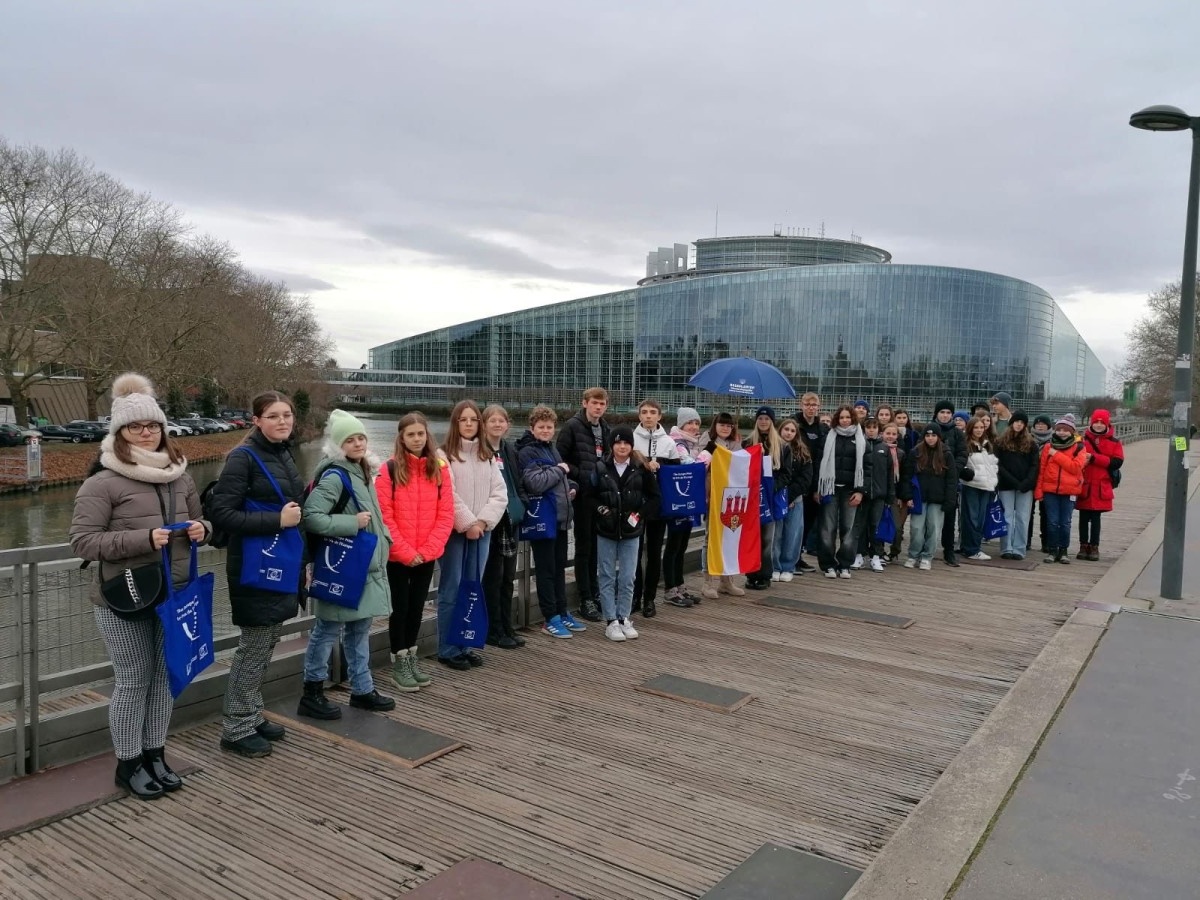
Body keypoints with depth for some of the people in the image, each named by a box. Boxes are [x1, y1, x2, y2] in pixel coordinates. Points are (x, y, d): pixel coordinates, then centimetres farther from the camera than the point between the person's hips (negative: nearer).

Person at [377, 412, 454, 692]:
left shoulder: (439, 468, 2)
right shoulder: (389, 470, -8)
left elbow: (446, 514, -1)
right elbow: (383, 516, -12)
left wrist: (427, 549, -10)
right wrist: (405, 552, -15)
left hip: (426, 556, 3)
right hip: (397, 556, -3)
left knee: (417, 606, 14)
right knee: (400, 607, 6)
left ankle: (411, 657, 29)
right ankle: (399, 663, 18)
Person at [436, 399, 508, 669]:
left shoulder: (488, 456, 11)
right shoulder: (444, 455, -5)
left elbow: (499, 494, 4)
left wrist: (482, 522, -9)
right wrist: (467, 524, -13)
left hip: (481, 531, 5)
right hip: (453, 531, -5)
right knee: (451, 591, -1)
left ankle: (465, 646, 19)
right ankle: (448, 650, 7)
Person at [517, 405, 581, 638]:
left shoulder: (552, 448, 13)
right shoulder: (527, 452, -10)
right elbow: (535, 482, -24)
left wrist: (571, 487, 8)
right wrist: (559, 470, -12)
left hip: (560, 516, 8)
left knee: (560, 566, 14)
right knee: (546, 569, 0)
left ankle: (562, 613, 24)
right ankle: (550, 619, 7)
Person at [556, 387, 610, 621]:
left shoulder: (605, 428, 13)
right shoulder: (572, 426, -7)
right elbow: (559, 458, -10)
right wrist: (579, 476, -15)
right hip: (583, 495, -6)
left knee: (597, 546, 12)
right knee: (584, 547, 1)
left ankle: (595, 593, 22)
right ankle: (586, 600, 7)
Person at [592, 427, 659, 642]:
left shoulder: (641, 469, -3)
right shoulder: (601, 468, -3)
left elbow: (654, 496, 4)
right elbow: (590, 495, 4)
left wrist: (640, 514, -6)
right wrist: (600, 509, -11)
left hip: (631, 532, 0)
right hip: (606, 531, 0)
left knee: (627, 579, 5)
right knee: (608, 577, 5)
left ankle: (624, 618, 18)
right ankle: (611, 621, 13)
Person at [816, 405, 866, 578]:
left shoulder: (860, 439, 7)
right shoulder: (829, 437, 5)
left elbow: (864, 466, 4)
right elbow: (821, 463, 4)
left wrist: (860, 491, -4)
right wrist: (818, 489, -3)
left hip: (850, 489, 0)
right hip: (831, 488, 0)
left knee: (848, 527, 2)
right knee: (829, 528, 0)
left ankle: (844, 565, 10)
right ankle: (829, 565, 7)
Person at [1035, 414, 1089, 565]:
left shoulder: (1079, 447, 0)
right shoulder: (1048, 447, 6)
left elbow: (1076, 467, -15)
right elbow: (1041, 470, 5)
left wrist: (1056, 455, -14)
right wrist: (1039, 490, 1)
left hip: (1069, 491, -1)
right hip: (1050, 490, 1)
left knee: (1065, 523, 5)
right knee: (1052, 522, 2)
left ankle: (1063, 551, 17)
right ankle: (1053, 550, 13)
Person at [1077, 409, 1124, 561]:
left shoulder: (1114, 441, 0)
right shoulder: (1084, 438, 2)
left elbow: (1117, 462, -10)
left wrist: (1094, 458, -17)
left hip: (1101, 487, -1)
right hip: (1084, 485, 1)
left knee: (1096, 518, 6)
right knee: (1084, 517, 7)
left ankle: (1094, 548, 14)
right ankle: (1084, 547, 17)